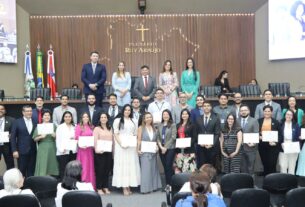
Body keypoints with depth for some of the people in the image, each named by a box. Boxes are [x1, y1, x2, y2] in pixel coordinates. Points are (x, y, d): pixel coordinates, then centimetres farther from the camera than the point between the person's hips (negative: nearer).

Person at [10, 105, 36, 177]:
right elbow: (13, 137, -1)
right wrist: (14, 150, -7)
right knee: (22, 171, 4)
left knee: (31, 172, 6)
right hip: (22, 151, -2)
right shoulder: (17, 122, 0)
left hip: (33, 151, 2)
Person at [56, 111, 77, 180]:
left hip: (73, 152, 3)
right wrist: (62, 149, -13)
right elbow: (58, 140, -1)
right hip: (63, 152, -3)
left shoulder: (74, 127, 13)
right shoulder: (60, 127, 4)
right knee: (63, 171, -4)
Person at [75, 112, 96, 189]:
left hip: (90, 149, 5)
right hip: (82, 149, -5)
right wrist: (81, 145, -21)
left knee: (90, 166, 7)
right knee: (83, 167, -3)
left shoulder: (91, 127, 12)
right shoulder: (78, 127, -2)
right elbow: (77, 138, -8)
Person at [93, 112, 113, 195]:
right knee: (100, 170, -2)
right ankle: (99, 188, 7)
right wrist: (96, 149, -22)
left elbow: (112, 140, 15)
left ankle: (105, 187, 17)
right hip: (100, 152, -4)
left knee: (107, 170, 7)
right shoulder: (97, 129, 2)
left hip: (109, 152, 4)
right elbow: (95, 140, -8)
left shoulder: (110, 129, 15)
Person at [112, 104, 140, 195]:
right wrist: (121, 144, -13)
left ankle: (129, 186, 6)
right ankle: (124, 187, -4)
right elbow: (116, 134, -2)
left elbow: (135, 135, 14)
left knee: (131, 164, 1)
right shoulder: (118, 120, 4)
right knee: (122, 164, -5)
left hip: (131, 146, 4)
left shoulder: (133, 121, 15)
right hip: (121, 145, -4)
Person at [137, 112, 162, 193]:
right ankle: (145, 188, -1)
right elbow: (139, 140, -4)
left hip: (153, 151, 5)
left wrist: (156, 146, -2)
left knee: (153, 168, 8)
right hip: (144, 151, -5)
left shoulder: (153, 128, 12)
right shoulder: (141, 128, 0)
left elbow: (155, 140, 14)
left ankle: (153, 186, 16)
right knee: (146, 169, -5)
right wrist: (138, 149, -13)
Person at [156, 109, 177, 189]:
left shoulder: (173, 125, -2)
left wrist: (166, 147, -10)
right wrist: (161, 147, -6)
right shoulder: (159, 125, 10)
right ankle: (167, 183, 11)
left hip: (170, 148, -4)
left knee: (168, 166, -7)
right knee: (165, 167, 6)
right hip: (161, 149, 4)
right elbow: (157, 137, 7)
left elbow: (173, 137, -8)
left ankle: (169, 184, -1)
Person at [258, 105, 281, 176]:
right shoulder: (259, 121, 7)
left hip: (273, 146, -2)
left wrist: (275, 142, -13)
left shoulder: (276, 122, 3)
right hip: (262, 146, 2)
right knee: (265, 164, 8)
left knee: (272, 164, -7)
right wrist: (259, 137, -11)